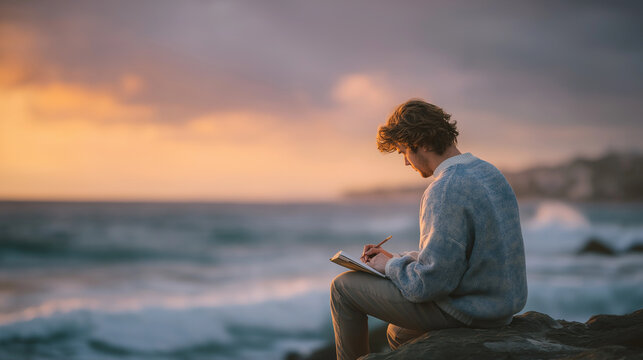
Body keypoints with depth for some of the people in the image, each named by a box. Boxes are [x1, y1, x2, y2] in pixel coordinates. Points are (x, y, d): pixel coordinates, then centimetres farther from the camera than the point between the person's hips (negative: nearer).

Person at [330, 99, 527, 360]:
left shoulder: (444, 193, -24)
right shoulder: (489, 173, 8)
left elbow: (429, 283, -25)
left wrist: (389, 266, -5)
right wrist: (396, 259, 14)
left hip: (462, 312, -9)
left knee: (343, 287, 5)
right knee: (398, 336, 34)